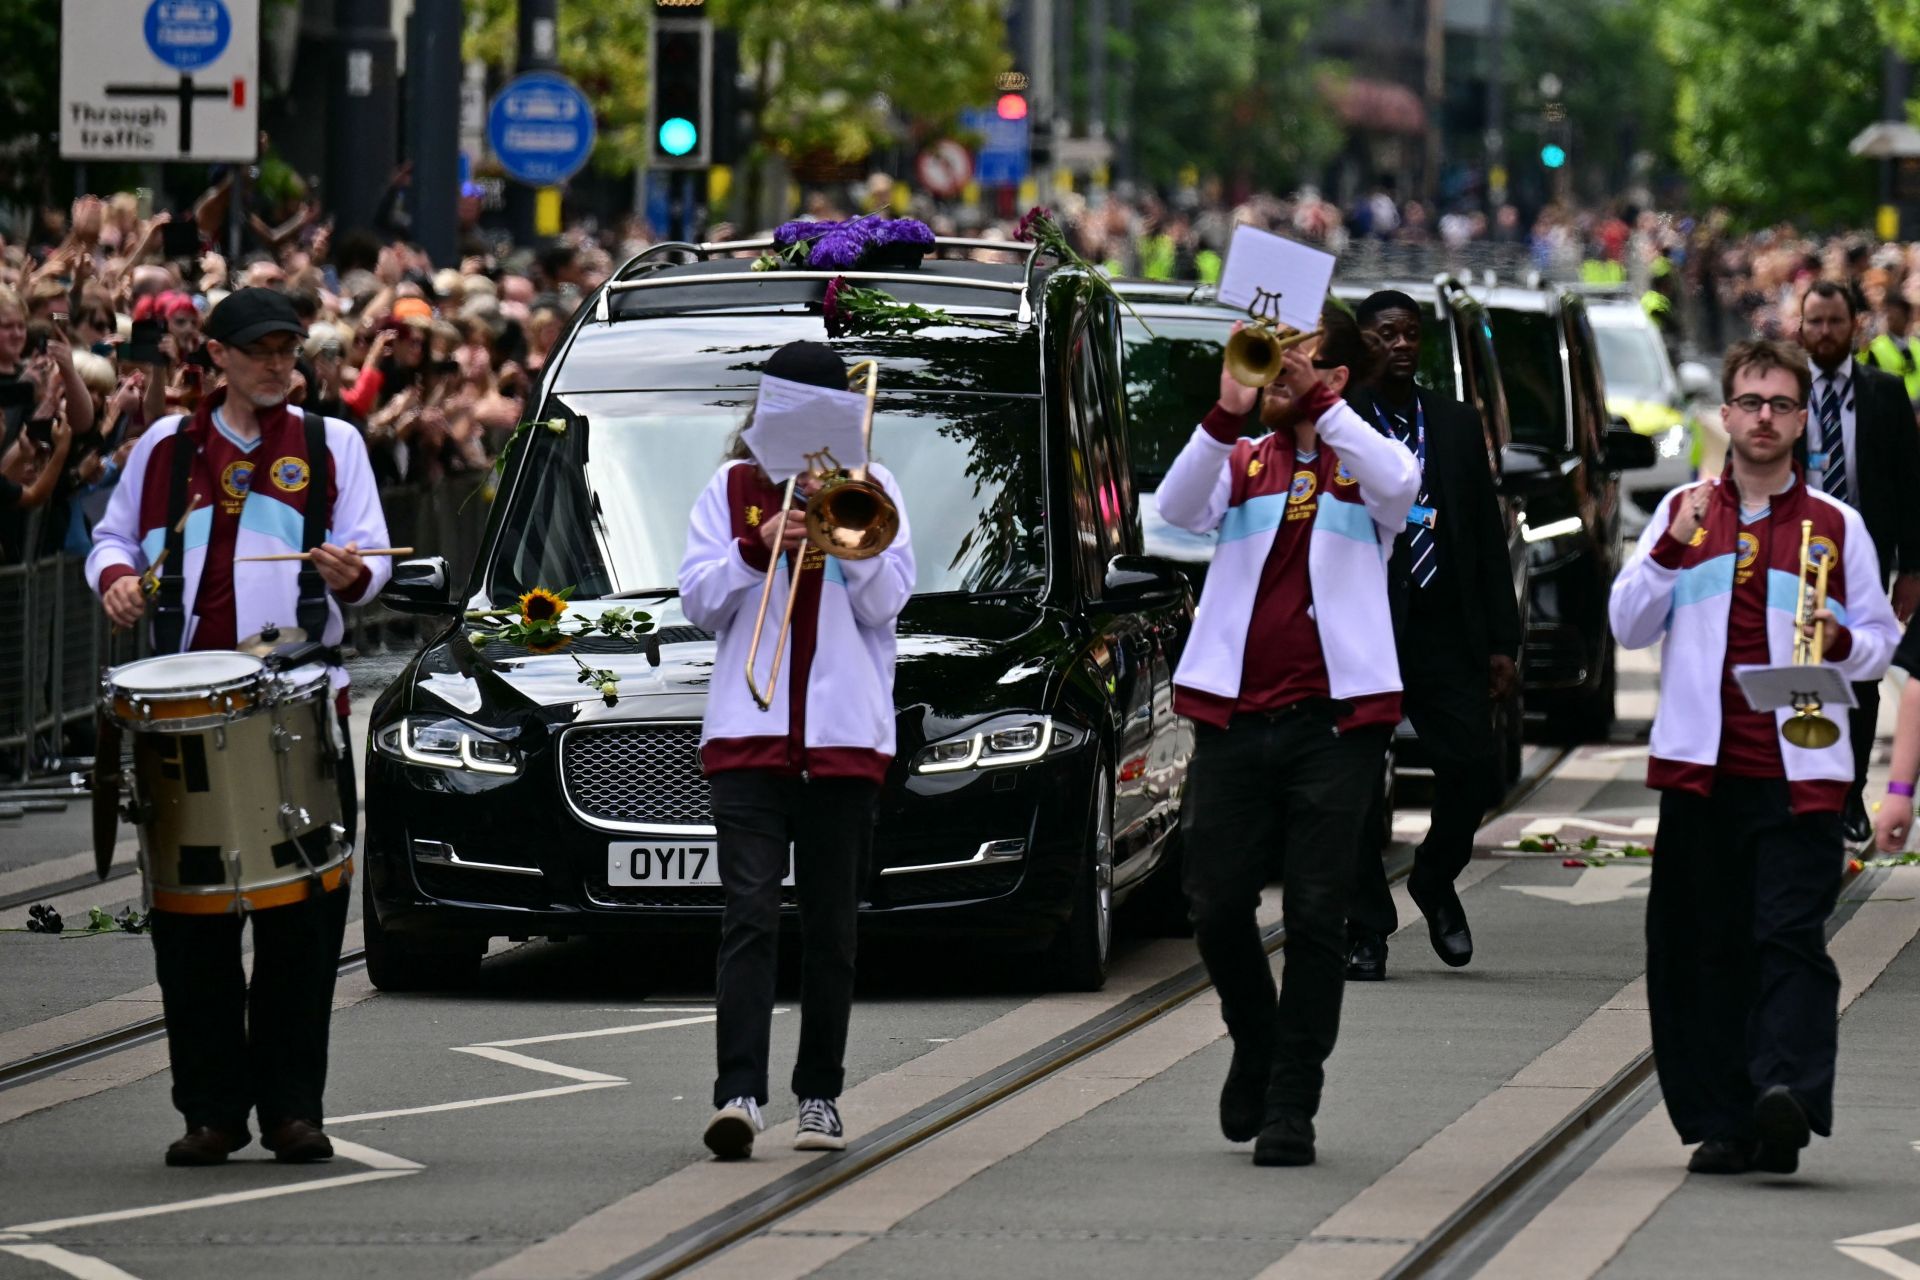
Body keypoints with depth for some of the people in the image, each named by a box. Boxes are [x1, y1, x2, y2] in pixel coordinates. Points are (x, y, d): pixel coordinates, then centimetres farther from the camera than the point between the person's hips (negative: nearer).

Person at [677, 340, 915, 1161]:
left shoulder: (871, 490, 10)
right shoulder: (731, 490, 11)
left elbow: (884, 602, 0)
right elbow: (696, 601, 4)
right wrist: (759, 547, -11)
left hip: (845, 736, 1)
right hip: (747, 732, -1)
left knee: (831, 926, 6)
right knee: (749, 915, -12)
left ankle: (820, 1094, 13)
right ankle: (739, 1092, -21)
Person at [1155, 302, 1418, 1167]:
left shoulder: (1359, 464, 7)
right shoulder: (1242, 463, 13)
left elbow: (1397, 486, -18)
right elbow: (1177, 509, -8)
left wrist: (1316, 399, -21)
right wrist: (1227, 412, -21)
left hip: (1333, 717, -2)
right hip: (1235, 713, 3)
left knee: (1315, 914, -3)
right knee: (1216, 905, 1)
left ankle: (1292, 1106, 3)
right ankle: (1256, 1045, 28)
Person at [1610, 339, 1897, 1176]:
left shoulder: (1836, 526, 10)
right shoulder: (1685, 511, 13)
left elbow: (1881, 641, 14)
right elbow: (1629, 628, 8)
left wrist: (1841, 643, -8)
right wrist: (1670, 550, -6)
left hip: (1799, 770, -2)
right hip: (1702, 764, 2)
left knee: (1790, 935, -15)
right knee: (1703, 944, 2)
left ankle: (1786, 1094, -28)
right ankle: (1719, 1122, 6)